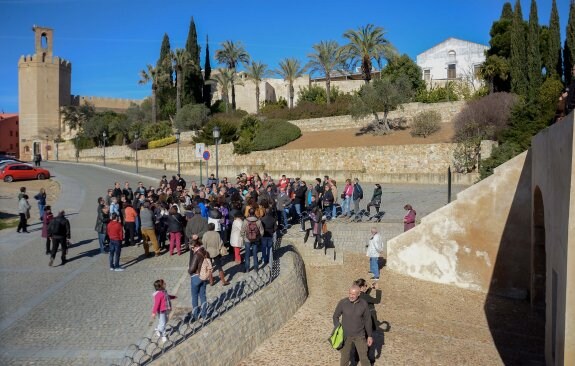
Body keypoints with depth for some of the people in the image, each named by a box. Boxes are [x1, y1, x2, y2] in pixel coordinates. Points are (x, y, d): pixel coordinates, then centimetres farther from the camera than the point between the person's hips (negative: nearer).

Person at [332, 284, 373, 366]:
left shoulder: (364, 304, -15)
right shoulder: (342, 302, -18)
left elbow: (368, 320, -3)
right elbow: (335, 316, -3)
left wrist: (369, 336, 1)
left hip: (359, 335, 0)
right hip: (346, 335, 0)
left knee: (363, 357, 9)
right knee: (344, 357, 12)